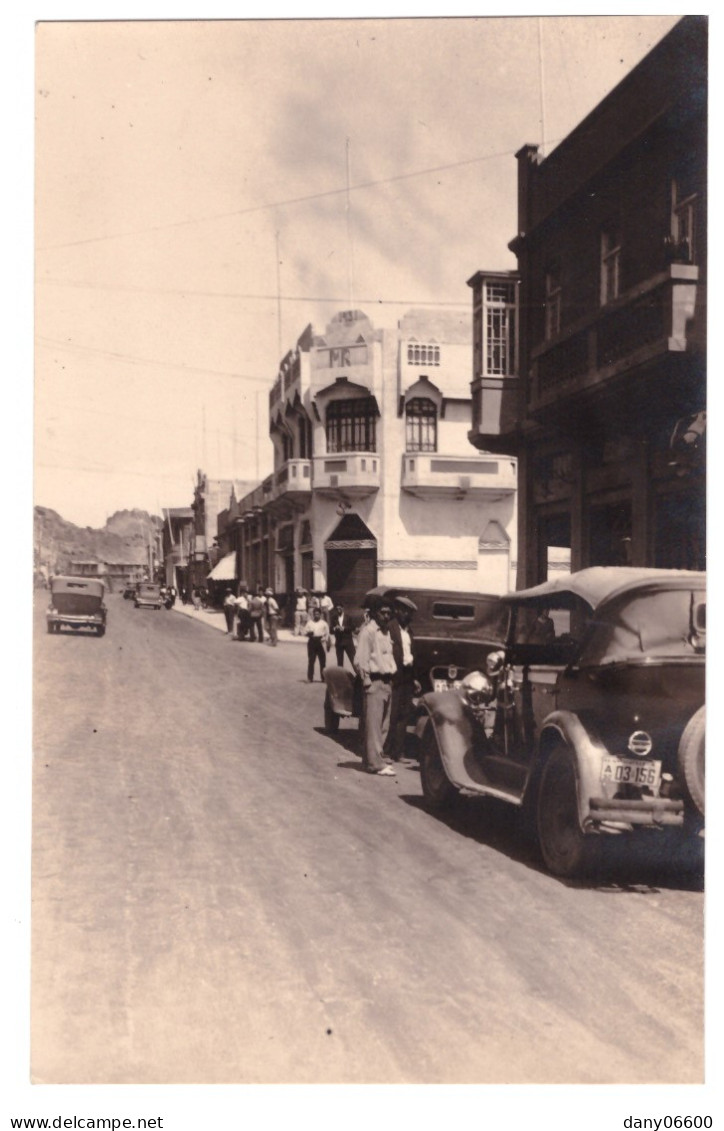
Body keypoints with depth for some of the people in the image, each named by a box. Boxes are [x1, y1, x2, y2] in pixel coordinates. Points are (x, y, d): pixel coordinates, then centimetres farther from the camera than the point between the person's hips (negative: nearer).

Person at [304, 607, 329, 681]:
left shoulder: (324, 623, 7)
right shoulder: (309, 623, 11)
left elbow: (327, 633, 6)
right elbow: (305, 632, 10)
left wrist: (325, 639, -11)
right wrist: (308, 633, -12)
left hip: (320, 642, -1)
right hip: (312, 641, 1)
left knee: (322, 660, 1)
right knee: (311, 660, -2)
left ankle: (323, 677, 10)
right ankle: (310, 678, 0)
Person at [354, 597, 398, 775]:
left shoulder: (386, 631, 16)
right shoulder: (368, 631, -10)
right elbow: (360, 660, -14)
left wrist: (391, 678, 9)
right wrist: (367, 681, -17)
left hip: (386, 682, 9)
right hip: (375, 681, -9)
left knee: (383, 725, 11)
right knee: (373, 724, -7)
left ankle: (373, 758, 20)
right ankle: (375, 763, -7)